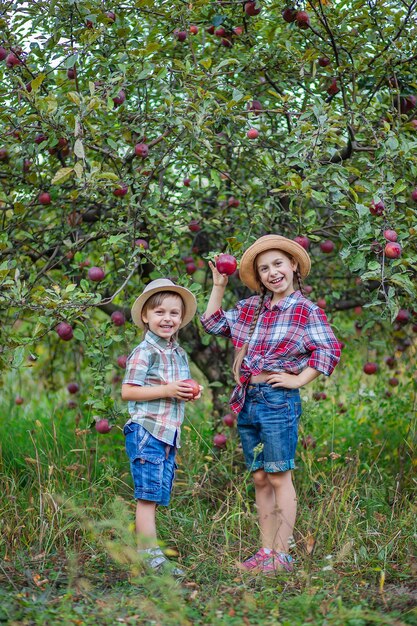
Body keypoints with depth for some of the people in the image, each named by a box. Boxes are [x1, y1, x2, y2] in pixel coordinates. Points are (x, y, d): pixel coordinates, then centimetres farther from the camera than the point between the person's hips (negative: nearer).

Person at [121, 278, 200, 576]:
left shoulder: (180, 354, 15)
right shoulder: (145, 352, -10)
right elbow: (128, 392, -15)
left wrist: (190, 394, 4)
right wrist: (167, 390, -19)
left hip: (169, 434, 8)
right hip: (146, 431, -8)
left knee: (157, 495, 12)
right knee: (148, 495, -7)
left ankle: (145, 549, 19)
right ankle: (151, 555, -7)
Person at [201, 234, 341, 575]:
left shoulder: (307, 311, -2)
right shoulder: (250, 307, 14)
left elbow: (330, 349, -9)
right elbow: (213, 323, 22)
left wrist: (299, 380, -12)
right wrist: (219, 286, 16)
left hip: (278, 399, -6)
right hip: (246, 400, 6)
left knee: (279, 478, -4)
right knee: (260, 480, 9)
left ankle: (281, 555, 0)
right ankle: (266, 551, 15)